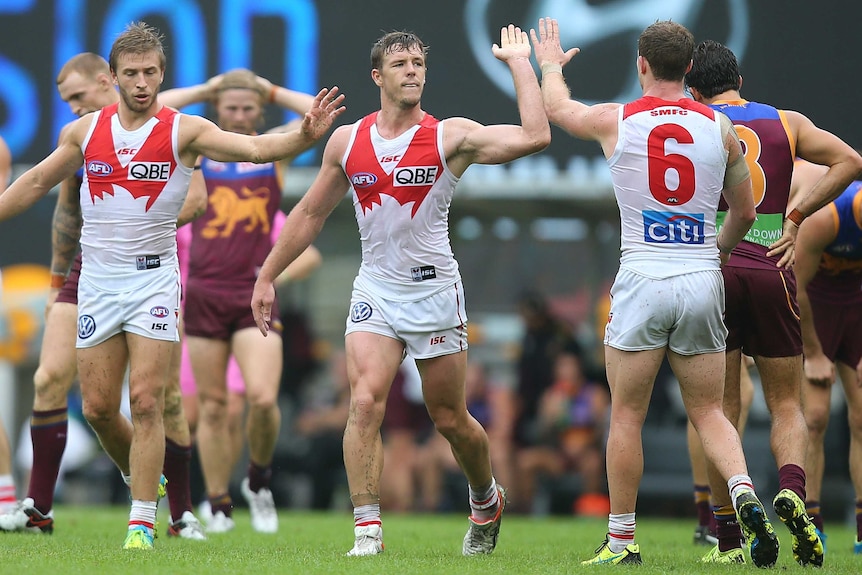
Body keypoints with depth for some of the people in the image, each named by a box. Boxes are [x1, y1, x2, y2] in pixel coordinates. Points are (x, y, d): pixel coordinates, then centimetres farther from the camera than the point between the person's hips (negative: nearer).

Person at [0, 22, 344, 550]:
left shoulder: (184, 131, -5)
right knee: (98, 408, 4)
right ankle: (145, 478, 29)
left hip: (154, 278, -3)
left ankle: (142, 523, -6)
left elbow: (254, 148, -17)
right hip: (98, 280, 3)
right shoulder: (85, 131, 5)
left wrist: (306, 135, -34)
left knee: (146, 403, -10)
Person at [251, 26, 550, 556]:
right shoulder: (347, 141, 3)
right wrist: (267, 277, 15)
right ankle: (367, 530, -17)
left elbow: (534, 137, -21)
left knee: (451, 420, 9)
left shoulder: (452, 136, -7)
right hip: (375, 290, 2)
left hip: (435, 291, -2)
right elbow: (310, 214, 15)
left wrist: (520, 63, -14)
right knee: (365, 403, -18)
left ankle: (487, 499, 38)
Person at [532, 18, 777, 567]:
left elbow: (557, 107, 23)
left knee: (627, 415, 5)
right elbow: (745, 214, 15)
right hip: (704, 280, 2)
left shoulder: (616, 121, 0)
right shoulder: (720, 128, 5)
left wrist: (550, 64, 44)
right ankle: (746, 495, -15)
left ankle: (621, 541, 7)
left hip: (643, 278, -2)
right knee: (708, 411, 10)